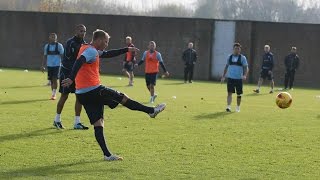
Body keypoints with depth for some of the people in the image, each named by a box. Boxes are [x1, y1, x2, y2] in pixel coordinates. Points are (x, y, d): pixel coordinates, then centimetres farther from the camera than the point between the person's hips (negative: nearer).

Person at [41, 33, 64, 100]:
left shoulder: (59, 46, -3)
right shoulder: (47, 46, 8)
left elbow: (62, 55, -2)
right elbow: (45, 56, 13)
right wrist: (43, 65, 8)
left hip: (57, 65, -4)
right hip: (49, 65, 4)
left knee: (55, 79, -13)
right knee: (51, 80, 7)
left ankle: (54, 94, -7)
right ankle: (53, 94, 17)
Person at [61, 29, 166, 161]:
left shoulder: (87, 49, 21)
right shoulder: (91, 51, -10)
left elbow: (108, 54, 31)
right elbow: (79, 62, -28)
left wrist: (127, 50, 33)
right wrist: (71, 78, -41)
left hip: (82, 94, 9)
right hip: (93, 90, -9)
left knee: (98, 123, 5)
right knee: (123, 98, 7)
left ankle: (107, 154, 2)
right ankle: (151, 111, 20)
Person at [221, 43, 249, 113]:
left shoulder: (242, 58, -1)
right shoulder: (229, 57, 9)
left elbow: (246, 68, -5)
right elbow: (226, 67, 18)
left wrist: (245, 75, -22)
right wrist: (223, 76, 15)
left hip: (239, 78, -2)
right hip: (230, 78, 2)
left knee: (239, 94, 7)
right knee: (229, 93, -9)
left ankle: (238, 107, 22)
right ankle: (228, 106, -13)